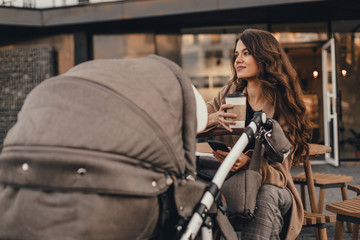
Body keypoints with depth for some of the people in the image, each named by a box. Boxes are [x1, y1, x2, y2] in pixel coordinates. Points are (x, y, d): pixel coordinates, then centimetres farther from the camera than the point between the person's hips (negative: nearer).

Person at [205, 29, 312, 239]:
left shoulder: (283, 107, -3)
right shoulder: (229, 94, 6)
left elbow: (279, 175, -10)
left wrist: (248, 162, -32)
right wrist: (213, 118, -24)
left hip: (270, 186, -2)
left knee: (266, 194, -36)